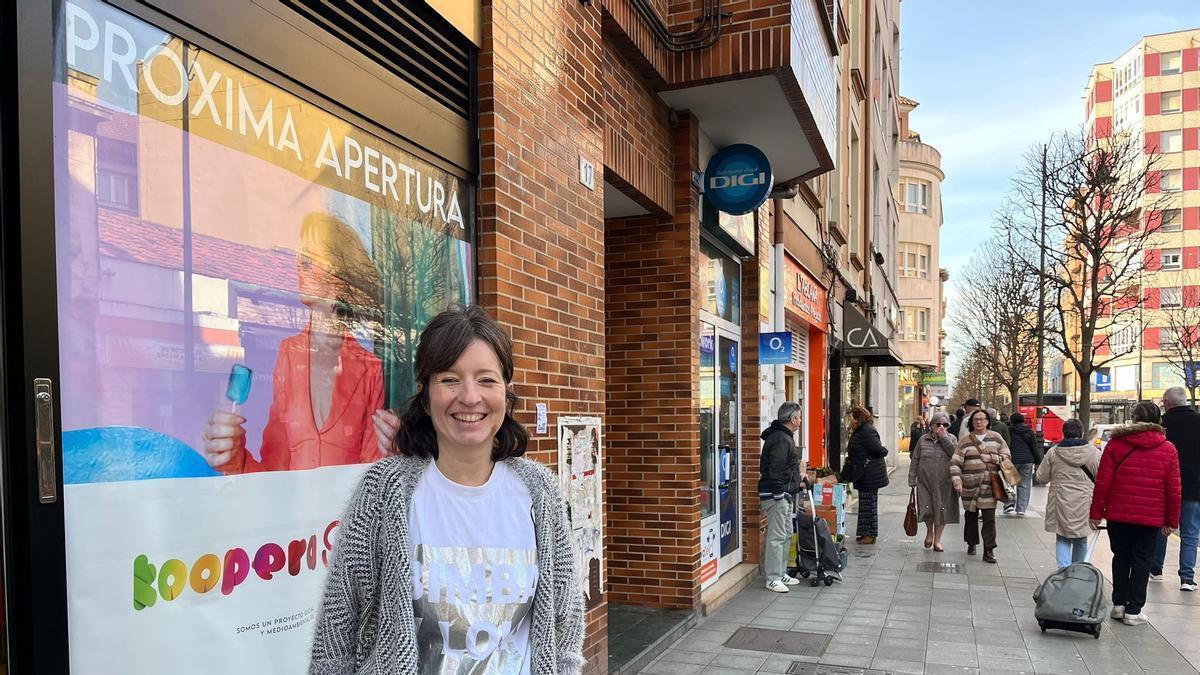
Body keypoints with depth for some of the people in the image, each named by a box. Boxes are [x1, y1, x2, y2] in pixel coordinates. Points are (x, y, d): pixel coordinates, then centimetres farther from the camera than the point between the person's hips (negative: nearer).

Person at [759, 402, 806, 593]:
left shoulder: (784, 437, 16)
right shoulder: (780, 439, -19)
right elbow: (775, 471, -24)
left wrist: (796, 481, 20)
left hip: (784, 495, 11)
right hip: (777, 494, -11)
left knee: (786, 534, 16)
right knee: (777, 536, -7)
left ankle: (781, 573, 25)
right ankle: (772, 579, -1)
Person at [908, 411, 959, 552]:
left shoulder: (951, 439, 4)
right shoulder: (923, 439, 4)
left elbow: (955, 454, -15)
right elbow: (915, 460, 7)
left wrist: (944, 437, -16)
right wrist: (912, 479, 3)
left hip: (944, 482, 0)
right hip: (925, 481, 0)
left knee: (941, 509, 3)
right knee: (926, 508, -3)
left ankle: (937, 539, 21)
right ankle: (929, 532, 27)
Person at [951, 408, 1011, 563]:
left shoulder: (996, 438, 7)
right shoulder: (965, 441, 1)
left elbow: (1007, 457, 8)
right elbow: (955, 462, -3)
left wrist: (992, 458, -9)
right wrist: (956, 479, -14)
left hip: (989, 485, 0)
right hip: (970, 485, 0)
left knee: (989, 518, -5)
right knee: (971, 516, 12)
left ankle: (989, 550, 2)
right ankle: (971, 544, 30)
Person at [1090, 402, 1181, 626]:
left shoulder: (1115, 443, -3)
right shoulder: (1168, 449, -1)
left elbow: (1102, 482, -4)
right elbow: (1173, 490, 1)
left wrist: (1096, 512, 2)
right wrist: (1172, 521, 10)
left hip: (1118, 514, 1)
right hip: (1151, 518, 0)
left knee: (1121, 557, 15)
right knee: (1142, 561, 7)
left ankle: (1118, 604, 18)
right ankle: (1133, 610, 9)